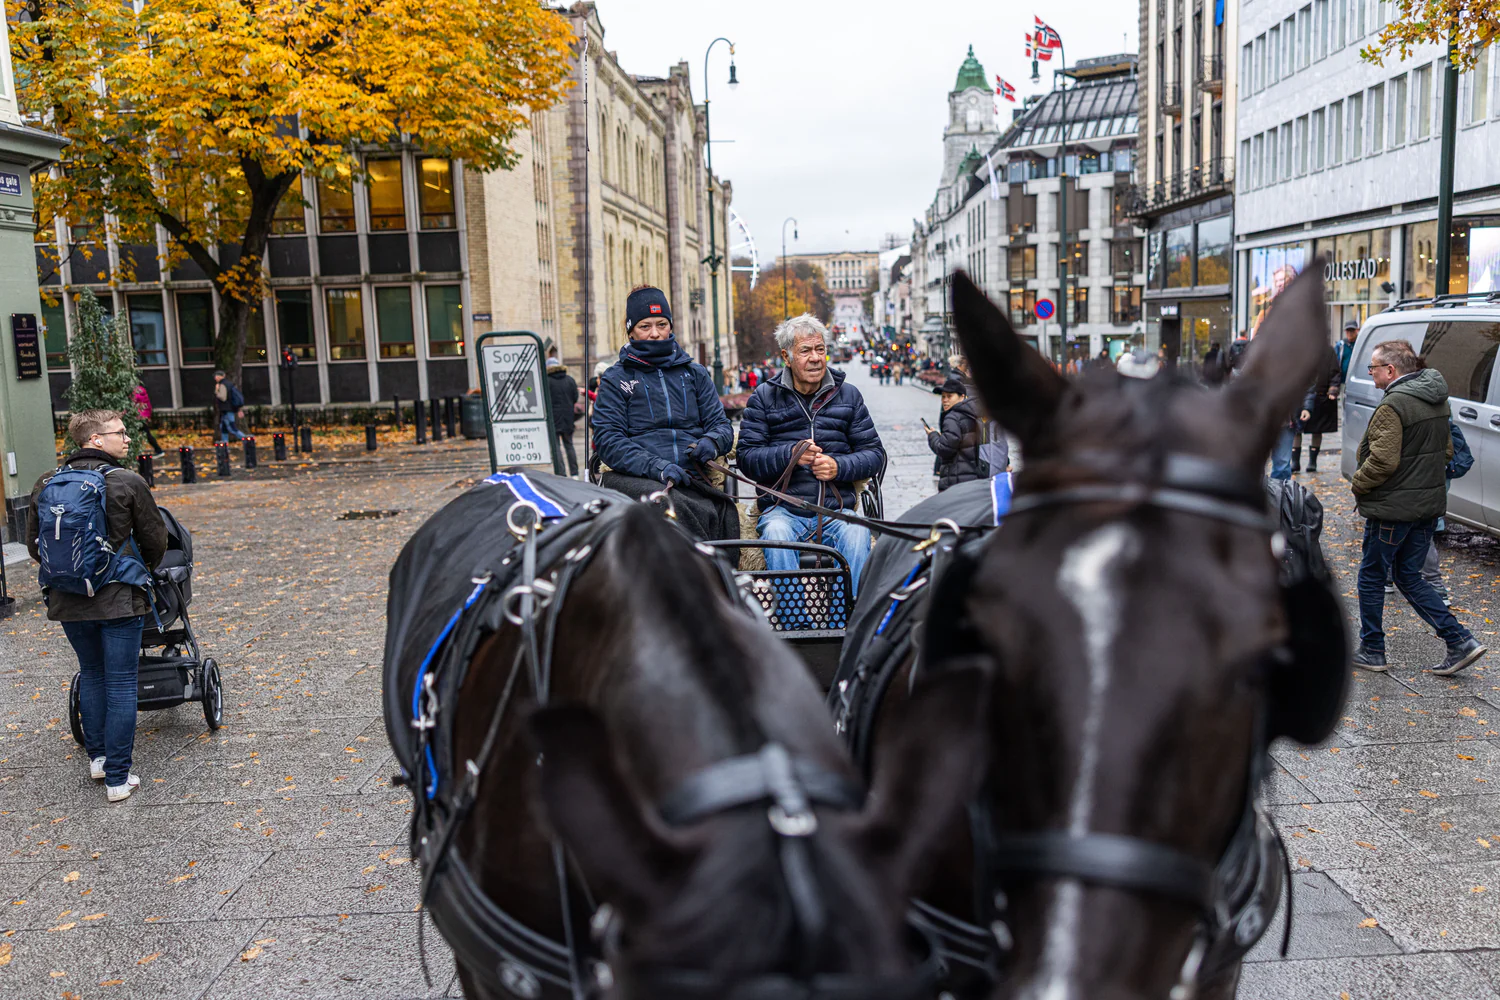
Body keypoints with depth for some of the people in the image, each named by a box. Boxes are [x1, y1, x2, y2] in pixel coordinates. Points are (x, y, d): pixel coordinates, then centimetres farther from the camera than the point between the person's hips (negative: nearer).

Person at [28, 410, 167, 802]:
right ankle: (117, 778, 7)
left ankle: (97, 757, 33)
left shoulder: (46, 485, 2)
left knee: (91, 674, 23)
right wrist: (142, 571, 18)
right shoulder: (127, 483, -11)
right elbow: (155, 541, -4)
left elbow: (34, 544, 10)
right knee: (120, 683, 3)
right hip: (119, 600, -5)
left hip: (66, 601, 5)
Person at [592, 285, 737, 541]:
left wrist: (711, 442, -7)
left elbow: (722, 424, 19)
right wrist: (655, 466, -15)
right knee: (674, 505, -37)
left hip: (690, 479, 2)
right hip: (634, 478, -2)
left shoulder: (694, 373, 23)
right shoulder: (615, 379, 13)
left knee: (723, 511, -32)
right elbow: (607, 440, 2)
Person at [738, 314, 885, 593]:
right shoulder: (764, 397, 10)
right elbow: (747, 457, 2)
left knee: (857, 534, -32)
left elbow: (874, 453, 13)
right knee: (776, 534, -35)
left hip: (836, 508, 1)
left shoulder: (848, 395, 16)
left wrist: (839, 466, -8)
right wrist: (791, 455, -16)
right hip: (784, 509, -1)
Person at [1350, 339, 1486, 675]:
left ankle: (1372, 650, 16)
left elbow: (1382, 461, -25)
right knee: (1409, 577, 17)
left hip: (1393, 508, -9)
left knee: (1371, 577, 7)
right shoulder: (1437, 401, 10)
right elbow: (1446, 451, 18)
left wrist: (1357, 483, -9)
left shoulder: (1393, 405, -20)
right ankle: (1460, 641, 8)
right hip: (1429, 505, 9)